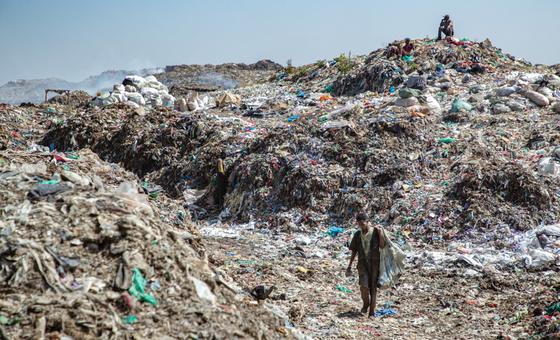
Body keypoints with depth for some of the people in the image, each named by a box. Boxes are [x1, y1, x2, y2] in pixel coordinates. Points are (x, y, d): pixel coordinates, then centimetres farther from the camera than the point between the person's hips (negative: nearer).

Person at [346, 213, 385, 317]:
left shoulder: (375, 232, -3)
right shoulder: (357, 234, 6)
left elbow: (382, 246, -10)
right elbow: (354, 251, 12)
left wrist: (380, 232, -19)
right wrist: (349, 265, 12)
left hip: (375, 263, -1)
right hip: (362, 263, 1)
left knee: (373, 287, 1)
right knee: (364, 286, -15)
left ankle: (372, 310, 10)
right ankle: (366, 303, 12)